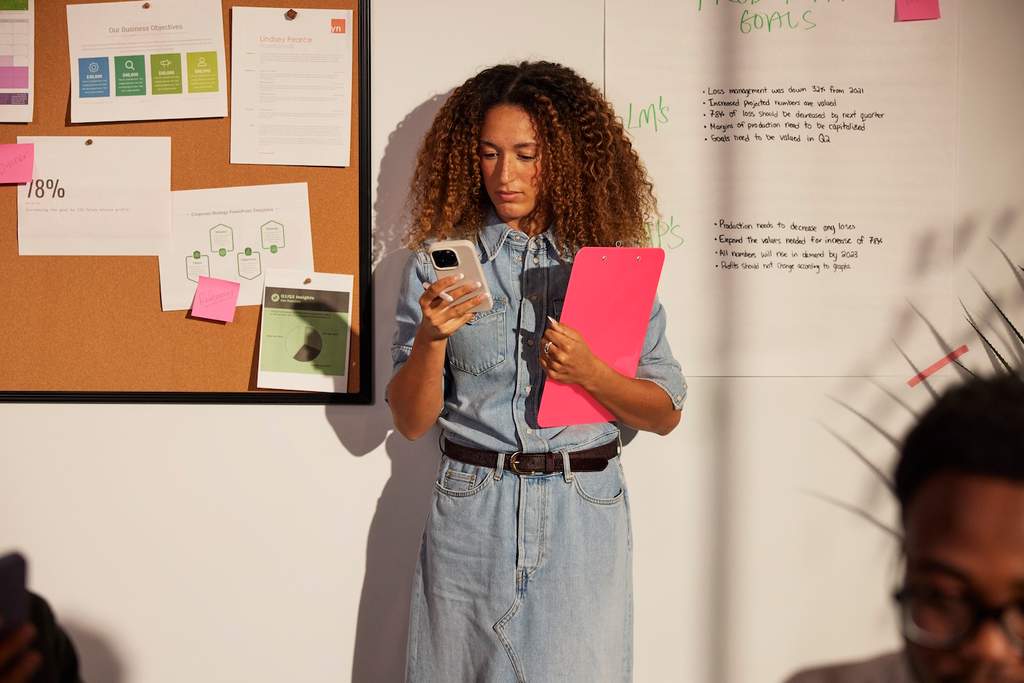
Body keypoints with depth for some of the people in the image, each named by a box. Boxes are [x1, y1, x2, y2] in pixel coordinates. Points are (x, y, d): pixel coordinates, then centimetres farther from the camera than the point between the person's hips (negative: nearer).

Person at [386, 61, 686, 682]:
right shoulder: (440, 261, 0)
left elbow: (666, 413, 1)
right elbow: (412, 423, -1)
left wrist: (591, 374, -16)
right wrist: (431, 338, -19)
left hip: (584, 518, 0)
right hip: (471, 513, 0)